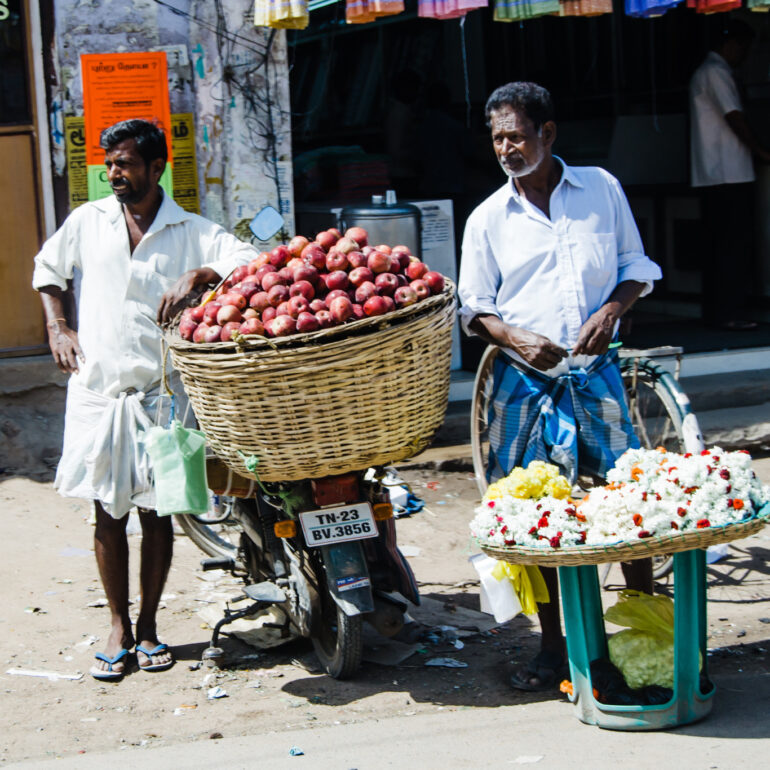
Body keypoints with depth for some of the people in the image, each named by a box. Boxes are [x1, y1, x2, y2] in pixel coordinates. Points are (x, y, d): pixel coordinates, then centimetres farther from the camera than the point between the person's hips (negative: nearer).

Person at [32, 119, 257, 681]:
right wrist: (58, 327, 9)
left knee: (157, 512, 5)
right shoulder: (88, 222, 7)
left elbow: (250, 262, -12)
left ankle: (149, 627, 19)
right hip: (97, 387, 1)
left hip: (159, 392, -1)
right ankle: (119, 627, 17)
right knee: (108, 513, 5)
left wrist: (199, 276, -27)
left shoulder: (191, 232, 1)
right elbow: (47, 269, 22)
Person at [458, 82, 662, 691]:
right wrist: (516, 338, -13)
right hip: (524, 382, 0)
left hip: (595, 371, 0)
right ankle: (553, 647, 13)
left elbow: (637, 267, 12)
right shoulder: (488, 219, 3)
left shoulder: (601, 189, 5)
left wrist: (611, 310, -8)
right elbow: (475, 310, 7)